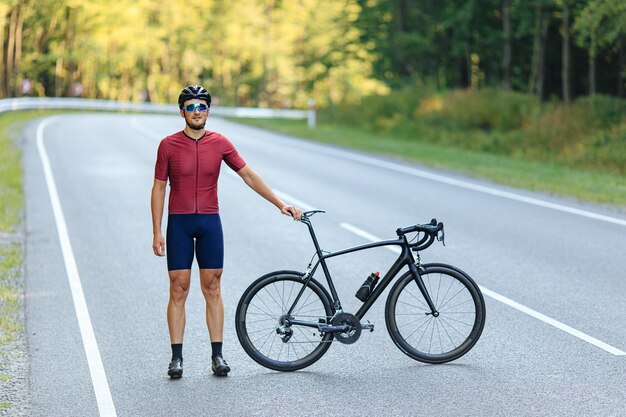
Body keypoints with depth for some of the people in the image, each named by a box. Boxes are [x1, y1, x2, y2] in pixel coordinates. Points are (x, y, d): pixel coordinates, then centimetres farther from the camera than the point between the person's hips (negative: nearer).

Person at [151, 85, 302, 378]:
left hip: (209, 222, 2)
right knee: (178, 290, 0)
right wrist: (157, 232, -4)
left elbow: (249, 176, 4)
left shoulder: (220, 144, 2)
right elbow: (159, 188, 1)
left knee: (212, 290, 4)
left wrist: (280, 204, -1)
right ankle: (176, 357, 6)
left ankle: (217, 354, 10)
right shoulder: (168, 145, -2)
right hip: (179, 223, -1)